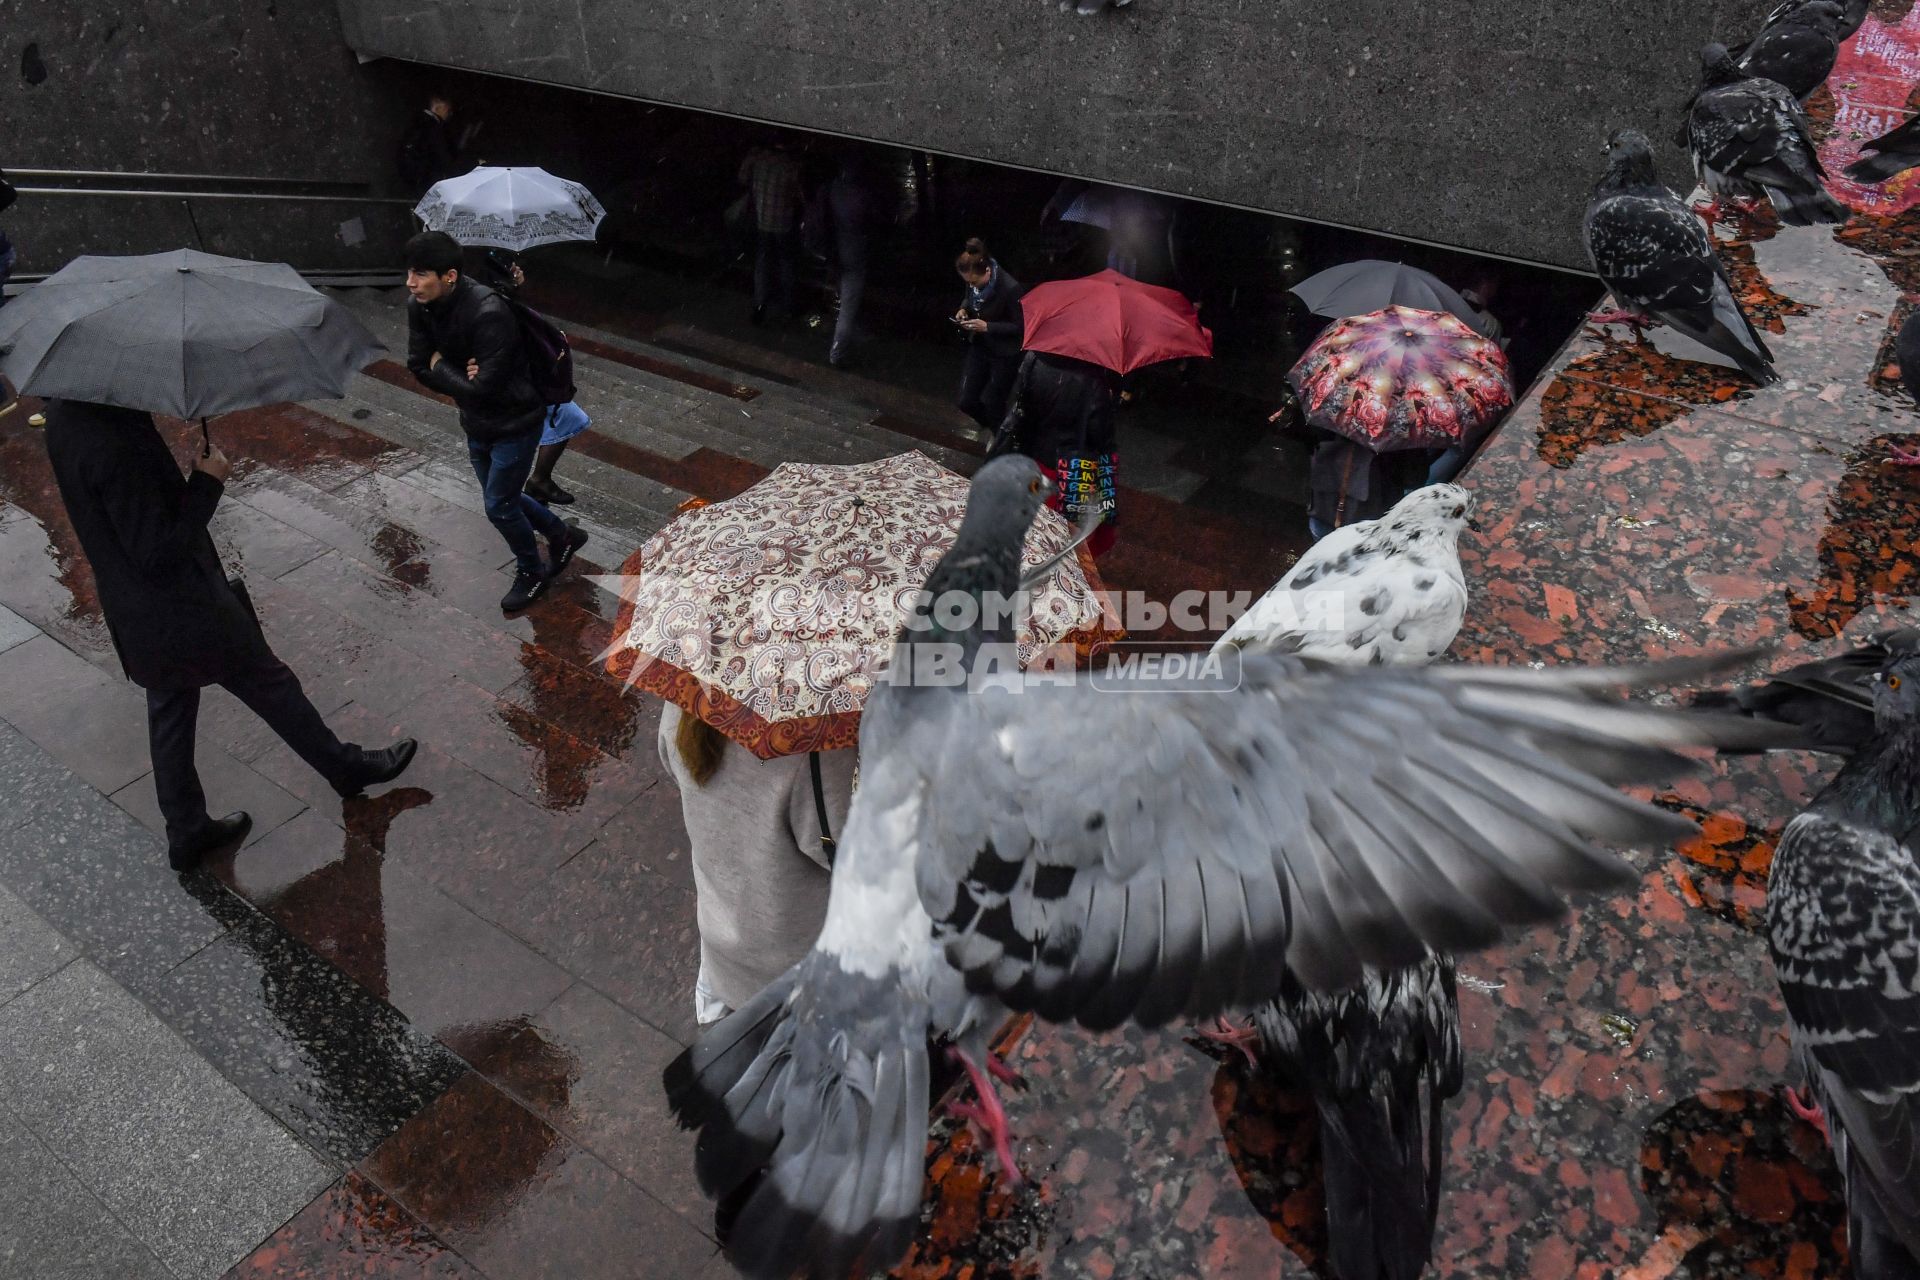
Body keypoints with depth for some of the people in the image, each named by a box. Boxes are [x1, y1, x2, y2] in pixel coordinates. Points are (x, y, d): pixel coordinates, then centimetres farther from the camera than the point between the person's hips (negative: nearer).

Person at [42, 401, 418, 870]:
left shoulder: (63, 414, -3)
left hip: (133, 612, 9)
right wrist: (208, 483, -20)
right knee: (268, 683, 12)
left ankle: (187, 832, 35)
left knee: (170, 715, 20)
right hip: (183, 610, -8)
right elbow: (157, 553, -28)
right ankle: (346, 767, 33)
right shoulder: (116, 445, -32)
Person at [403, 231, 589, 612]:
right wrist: (462, 376, -23)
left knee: (499, 505, 3)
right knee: (502, 495, 21)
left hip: (514, 422, -8)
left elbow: (485, 386, -32)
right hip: (476, 422, 8)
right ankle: (562, 535, 44)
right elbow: (418, 367, -5)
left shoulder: (489, 313, -33)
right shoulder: (419, 307, -9)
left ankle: (531, 573, 28)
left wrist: (440, 366, -16)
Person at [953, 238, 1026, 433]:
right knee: (966, 402, 8)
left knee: (991, 402, 2)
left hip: (1004, 353, -6)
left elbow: (1020, 327, -19)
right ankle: (989, 424, 39)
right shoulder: (974, 280, -9)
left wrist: (987, 327, -28)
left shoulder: (1010, 289, -29)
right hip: (979, 347, 6)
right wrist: (963, 309, -9)